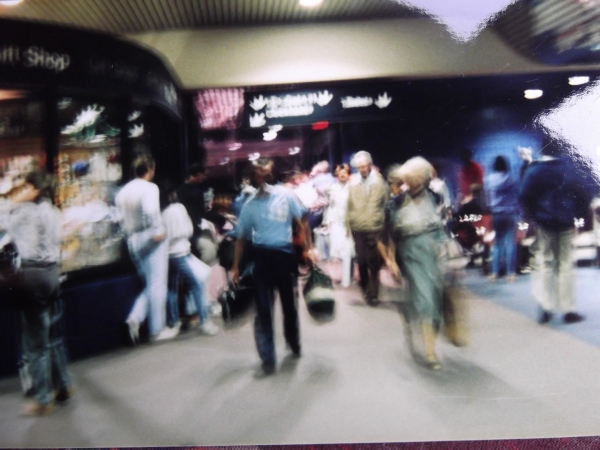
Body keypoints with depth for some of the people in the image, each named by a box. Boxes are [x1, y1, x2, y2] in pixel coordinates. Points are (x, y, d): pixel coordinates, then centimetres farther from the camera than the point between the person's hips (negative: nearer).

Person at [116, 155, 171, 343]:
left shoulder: (123, 191, 10)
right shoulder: (149, 188, -11)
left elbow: (121, 217, 7)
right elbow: (150, 211, -28)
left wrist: (130, 233, 14)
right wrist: (158, 231, -19)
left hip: (133, 242, 7)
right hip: (151, 240, -7)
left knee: (149, 284, 18)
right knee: (157, 285, 1)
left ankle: (135, 317, -2)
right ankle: (157, 330, 6)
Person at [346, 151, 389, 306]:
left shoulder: (380, 181, 1)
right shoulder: (353, 183, 5)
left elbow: (386, 204, 2)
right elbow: (349, 205, 5)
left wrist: (385, 226, -1)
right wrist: (348, 225, 1)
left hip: (375, 228, -2)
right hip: (358, 228, 2)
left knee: (374, 263, 2)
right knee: (361, 261, 10)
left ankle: (373, 293, 8)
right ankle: (366, 289, 26)